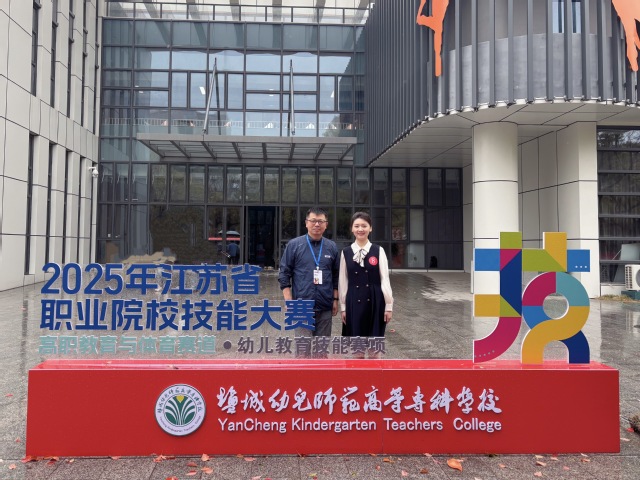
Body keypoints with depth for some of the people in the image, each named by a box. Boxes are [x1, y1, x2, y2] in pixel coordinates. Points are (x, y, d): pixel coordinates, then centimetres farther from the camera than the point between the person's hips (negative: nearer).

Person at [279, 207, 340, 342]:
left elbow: (336, 276, 12)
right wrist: (289, 302, -7)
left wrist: (335, 300, 7)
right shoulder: (294, 245, -1)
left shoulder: (332, 247, 7)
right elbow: (284, 274, -1)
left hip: (325, 307, 3)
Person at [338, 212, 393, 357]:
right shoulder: (346, 252, 1)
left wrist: (389, 305, -2)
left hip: (375, 301, -1)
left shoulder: (378, 251, -2)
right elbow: (343, 281, 3)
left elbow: (384, 279, -1)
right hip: (354, 302, 1)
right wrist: (343, 306, 3)